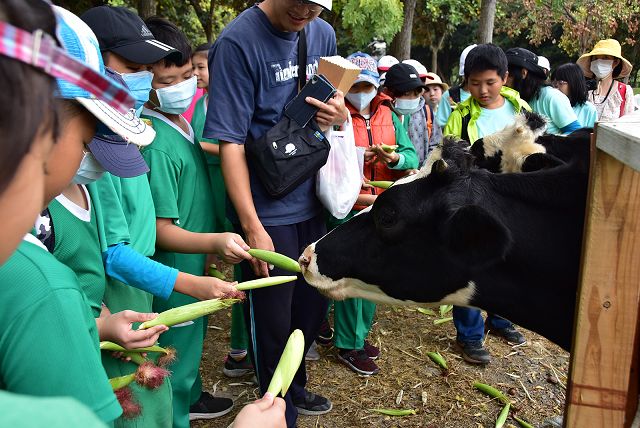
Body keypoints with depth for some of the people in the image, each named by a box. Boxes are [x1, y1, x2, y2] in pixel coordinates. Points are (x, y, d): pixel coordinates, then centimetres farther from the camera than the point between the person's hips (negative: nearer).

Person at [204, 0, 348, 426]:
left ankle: (294, 387, 45)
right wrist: (252, 225, -20)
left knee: (313, 304, 20)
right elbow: (230, 142, -18)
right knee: (273, 322, 7)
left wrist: (340, 113, -7)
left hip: (312, 203, 7)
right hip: (267, 213, -7)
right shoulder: (238, 41, -17)